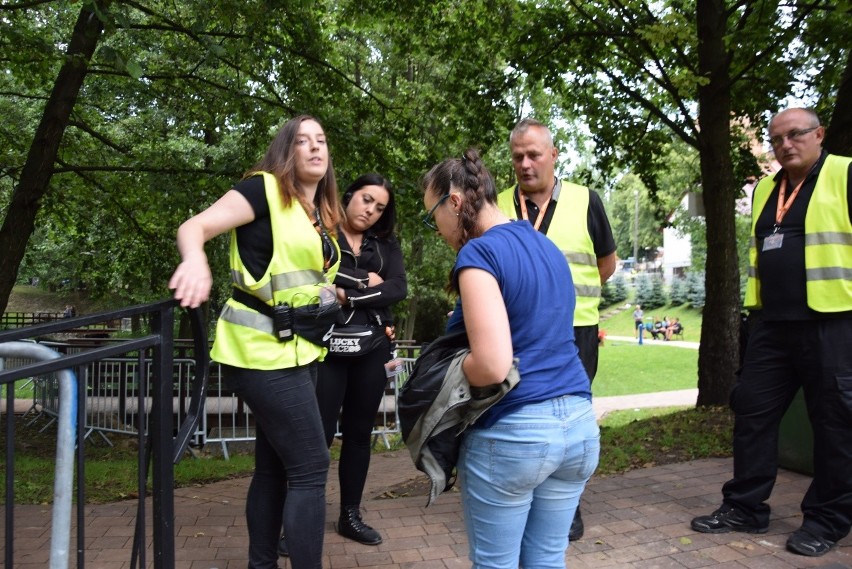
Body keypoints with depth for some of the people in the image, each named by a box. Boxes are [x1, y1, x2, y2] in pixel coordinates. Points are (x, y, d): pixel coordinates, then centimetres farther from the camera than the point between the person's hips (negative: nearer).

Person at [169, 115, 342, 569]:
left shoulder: (322, 215, 14)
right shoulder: (264, 189, -9)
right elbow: (194, 226, -21)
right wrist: (195, 258, -41)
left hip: (297, 349, 9)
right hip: (264, 350, -8)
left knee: (274, 465, 16)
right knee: (310, 467, -7)